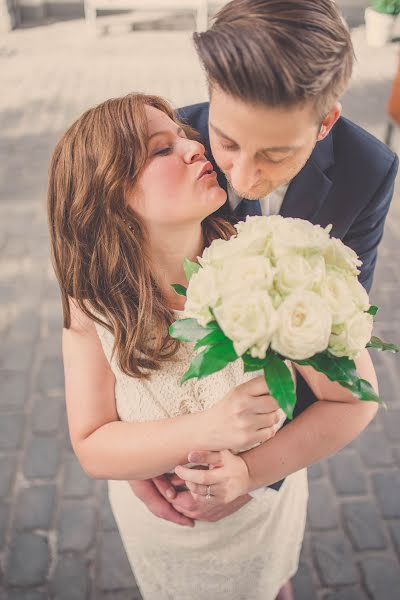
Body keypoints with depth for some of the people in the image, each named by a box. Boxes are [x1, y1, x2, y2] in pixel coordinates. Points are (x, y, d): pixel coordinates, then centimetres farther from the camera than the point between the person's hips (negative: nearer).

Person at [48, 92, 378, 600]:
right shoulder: (93, 304, -26)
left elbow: (356, 397, -22)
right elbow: (92, 448, -23)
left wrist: (253, 469, -31)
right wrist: (206, 429, -39)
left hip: (264, 512, 0)